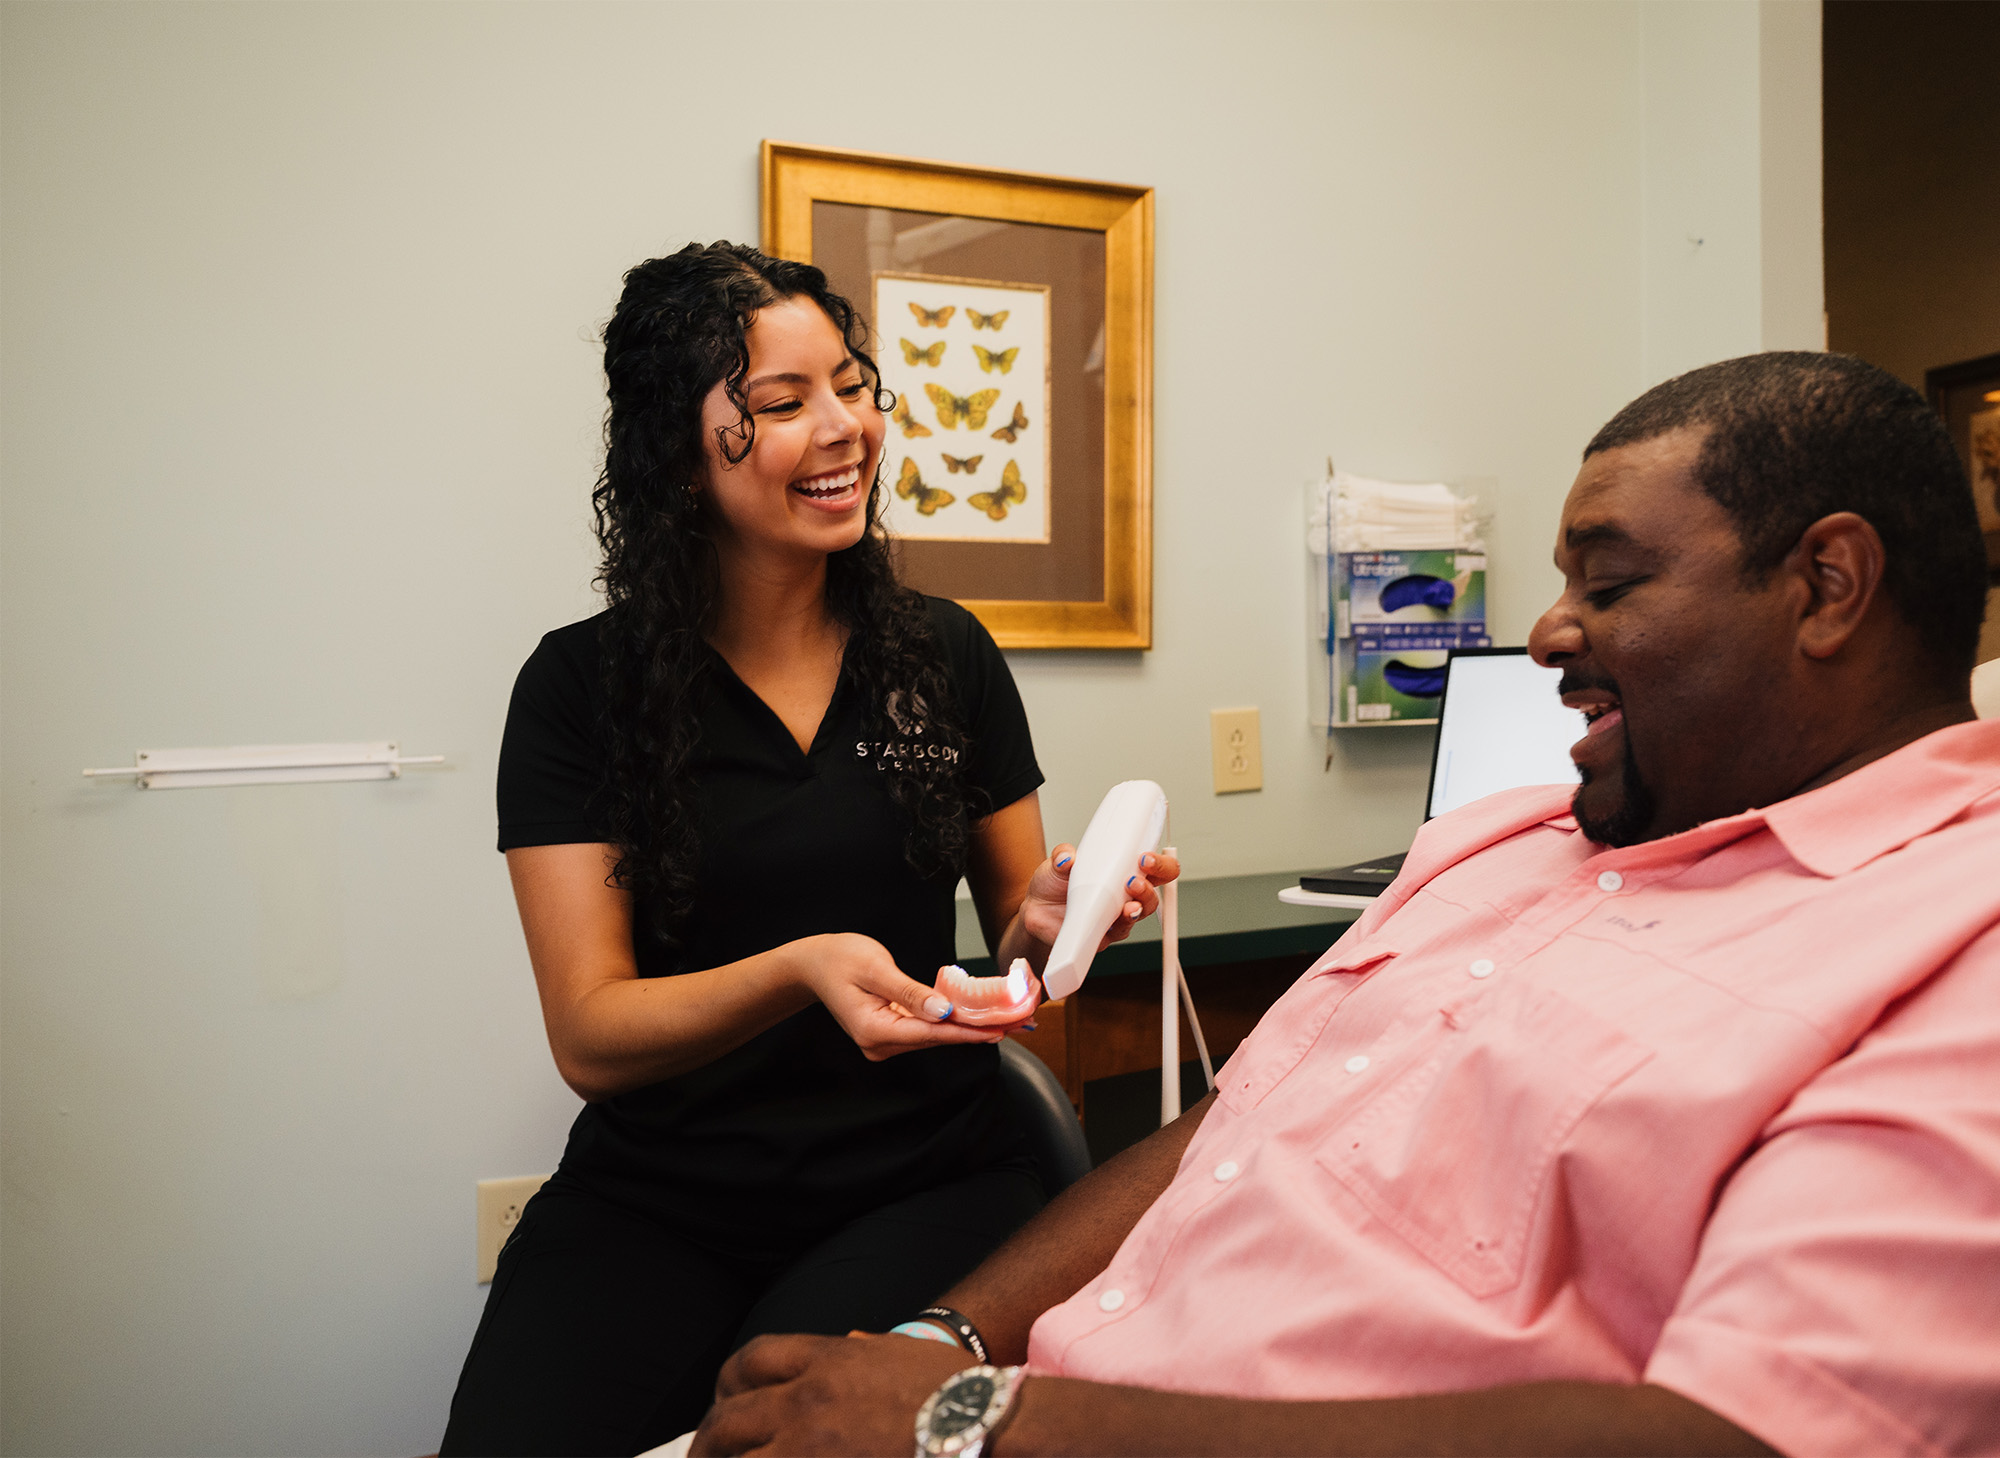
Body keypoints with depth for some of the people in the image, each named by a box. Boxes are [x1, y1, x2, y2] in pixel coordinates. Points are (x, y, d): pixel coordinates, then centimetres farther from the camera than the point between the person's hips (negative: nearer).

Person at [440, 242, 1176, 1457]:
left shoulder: (946, 654, 1)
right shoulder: (581, 686, -4)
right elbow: (589, 1038, -7)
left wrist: (1048, 918, -12)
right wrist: (801, 970, -25)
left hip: (926, 1183, 1)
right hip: (655, 1205, 0)